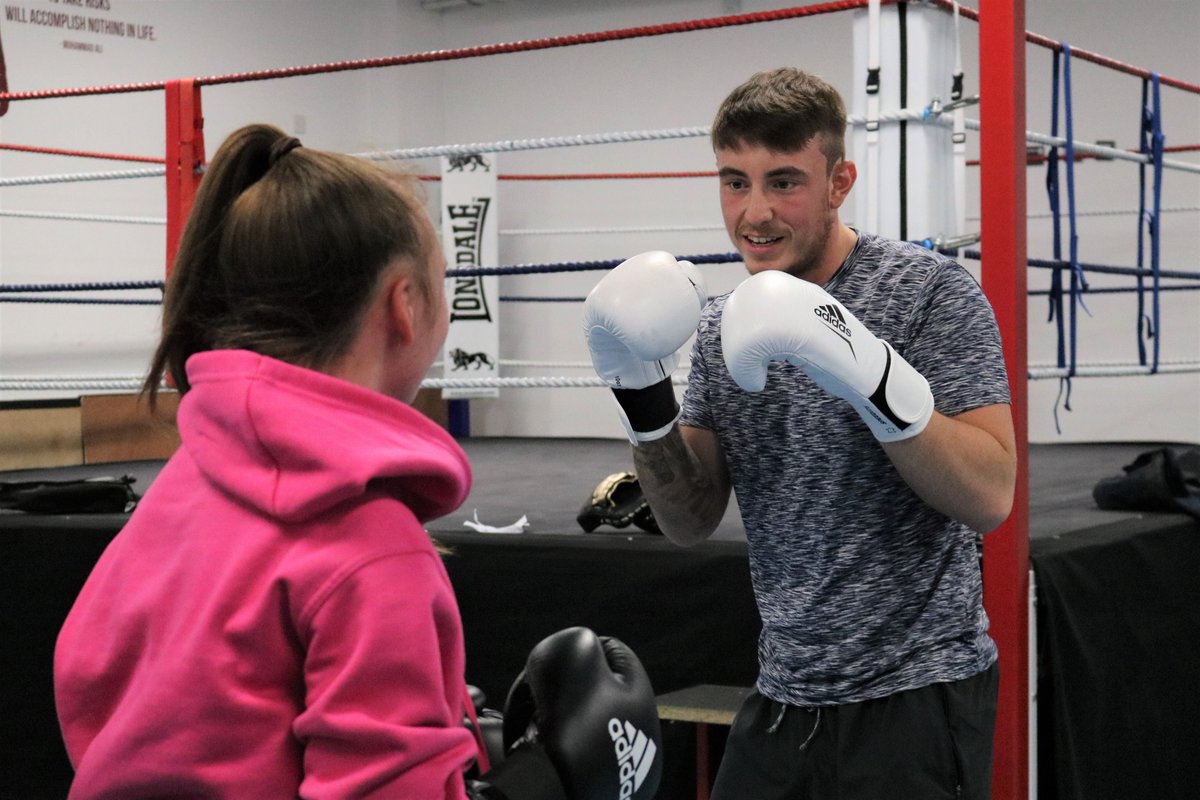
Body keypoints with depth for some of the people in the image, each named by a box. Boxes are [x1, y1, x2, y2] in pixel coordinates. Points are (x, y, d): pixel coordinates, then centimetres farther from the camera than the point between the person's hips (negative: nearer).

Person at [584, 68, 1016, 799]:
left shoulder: (930, 292, -11)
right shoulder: (722, 326, 6)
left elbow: (990, 497, -19)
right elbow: (693, 522, 5)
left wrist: (868, 373, -32)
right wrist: (641, 392, -11)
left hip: (913, 701, -5)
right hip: (784, 698, 5)